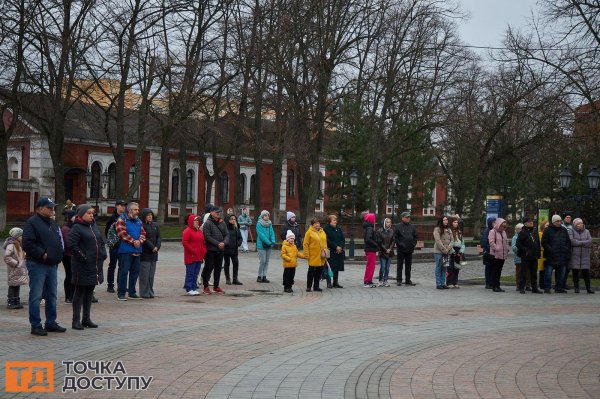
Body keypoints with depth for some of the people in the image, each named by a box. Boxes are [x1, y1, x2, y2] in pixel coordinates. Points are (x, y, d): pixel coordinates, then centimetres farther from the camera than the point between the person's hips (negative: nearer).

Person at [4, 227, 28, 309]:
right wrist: (16, 263, -19)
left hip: (20, 270, 9)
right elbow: (6, 257, -23)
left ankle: (16, 302, 18)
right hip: (14, 271, -9)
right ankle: (10, 303, 1)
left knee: (17, 285, 12)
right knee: (13, 286, -5)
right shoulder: (11, 245, -16)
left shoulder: (19, 245, 16)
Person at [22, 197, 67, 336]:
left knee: (51, 296, 13)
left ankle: (51, 323, 22)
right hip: (37, 265, -8)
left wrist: (57, 256, 10)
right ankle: (36, 326, 2)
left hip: (52, 265, 8)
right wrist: (42, 254, -18)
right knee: (36, 296, -3)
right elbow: (27, 244, -17)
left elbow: (59, 241, 24)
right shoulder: (32, 222, -9)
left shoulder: (52, 223, 16)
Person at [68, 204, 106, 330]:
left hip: (95, 265, 8)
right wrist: (81, 256, -18)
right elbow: (71, 245, -19)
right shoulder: (77, 228, -11)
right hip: (82, 266, -8)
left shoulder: (94, 226, 14)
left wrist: (103, 254, 12)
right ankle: (76, 320, 4)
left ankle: (86, 319, 22)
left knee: (89, 292, 13)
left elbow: (101, 241, 24)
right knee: (79, 292, -1)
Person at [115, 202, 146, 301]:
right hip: (125, 250, -7)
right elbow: (122, 233, -14)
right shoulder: (121, 220, -4)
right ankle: (121, 293, 0)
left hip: (137, 251, 7)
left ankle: (132, 292, 19)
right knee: (124, 271, -5)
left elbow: (143, 233, 12)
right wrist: (133, 241, -15)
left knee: (135, 272, 10)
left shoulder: (139, 221, 18)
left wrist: (140, 241, -8)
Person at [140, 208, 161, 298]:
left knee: (151, 274, 9)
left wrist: (157, 247, -6)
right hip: (145, 253, -6)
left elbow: (158, 237, 10)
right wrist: (152, 247, -14)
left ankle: (150, 292, 14)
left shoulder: (155, 225, 13)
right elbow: (144, 239, -12)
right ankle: (144, 293, -1)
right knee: (145, 274, -5)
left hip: (154, 253, 6)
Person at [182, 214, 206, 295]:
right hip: (191, 257, -8)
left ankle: (194, 288, 15)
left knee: (196, 273, 10)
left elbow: (203, 242, 23)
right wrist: (192, 250, -17)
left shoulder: (200, 231, 17)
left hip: (199, 257, 8)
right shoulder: (187, 231, -8)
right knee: (190, 273, -5)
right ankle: (189, 289, -2)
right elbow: (184, 242, -16)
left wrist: (204, 251, 9)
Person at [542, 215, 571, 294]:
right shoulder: (548, 230, 0)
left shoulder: (564, 230, 14)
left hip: (562, 256, 5)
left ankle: (559, 287, 17)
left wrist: (567, 250, 4)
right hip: (551, 256, -5)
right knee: (548, 272, -5)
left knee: (561, 273, 8)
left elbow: (568, 242, 18)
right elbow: (544, 243, -4)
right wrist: (550, 249, -15)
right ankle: (547, 288, 0)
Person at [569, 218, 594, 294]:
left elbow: (590, 241, -3)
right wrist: (583, 243, -8)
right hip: (574, 255, -2)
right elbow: (571, 241, -13)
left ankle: (588, 288, 4)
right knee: (575, 272, 0)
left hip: (585, 255, 2)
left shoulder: (586, 231, 12)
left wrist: (578, 243, -12)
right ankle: (576, 288, 6)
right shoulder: (571, 231, 3)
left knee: (586, 272, -1)